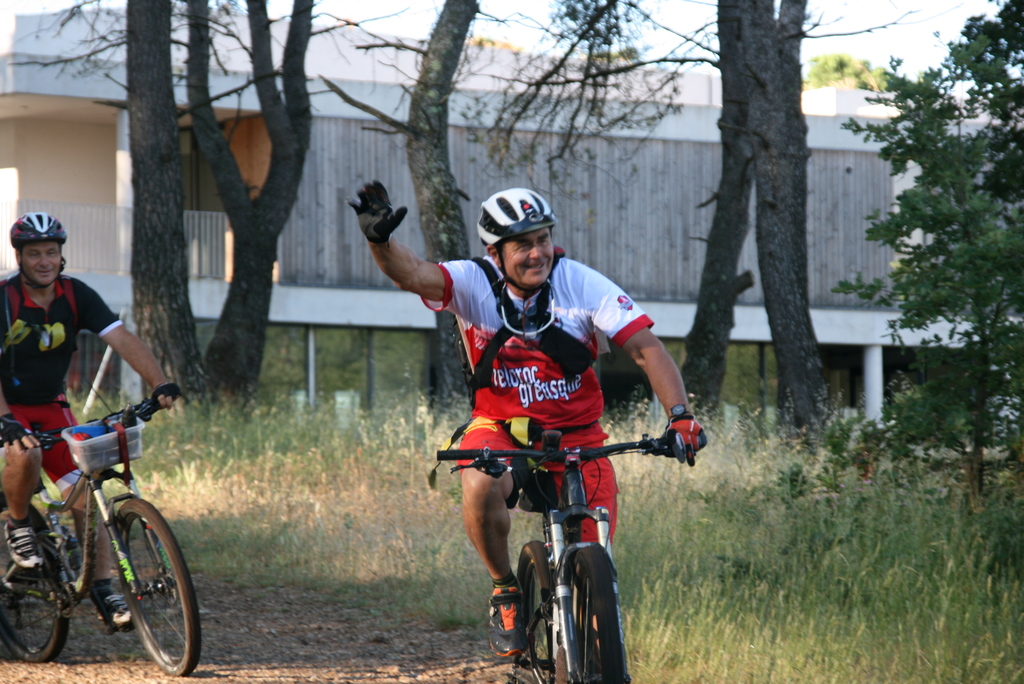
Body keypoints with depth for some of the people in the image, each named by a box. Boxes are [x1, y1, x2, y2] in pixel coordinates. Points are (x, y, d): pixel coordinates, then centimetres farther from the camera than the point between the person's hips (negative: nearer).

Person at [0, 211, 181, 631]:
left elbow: (121, 339, -17)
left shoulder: (76, 296, -9)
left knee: (84, 493, -9)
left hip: (51, 407, 4)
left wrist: (160, 383, -31)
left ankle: (102, 588, -3)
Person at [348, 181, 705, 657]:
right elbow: (410, 274, -31)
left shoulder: (582, 285, -13)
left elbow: (647, 350, -16)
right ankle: (505, 591, -9)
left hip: (577, 435, 0)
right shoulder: (475, 284, -13)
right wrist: (381, 240, -54)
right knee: (481, 487, -35)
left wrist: (680, 416, -31)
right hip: (500, 428, 0)